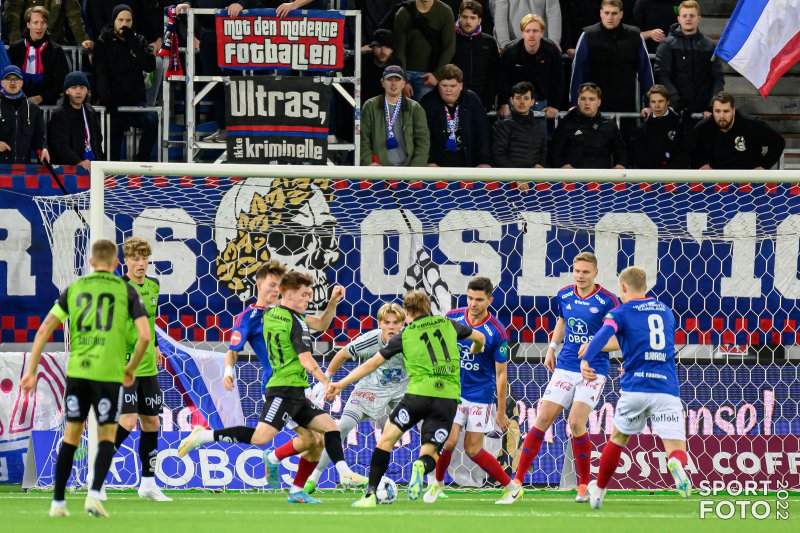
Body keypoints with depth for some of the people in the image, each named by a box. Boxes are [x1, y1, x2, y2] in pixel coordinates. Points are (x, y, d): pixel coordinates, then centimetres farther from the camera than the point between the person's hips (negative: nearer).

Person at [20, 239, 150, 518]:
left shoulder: (74, 288, 11)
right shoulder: (126, 290, 4)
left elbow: (44, 329, 6)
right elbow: (145, 336, -3)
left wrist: (31, 371, 8)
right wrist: (131, 369, 12)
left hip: (76, 371, 2)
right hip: (108, 373, -2)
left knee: (71, 436, 13)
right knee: (107, 436, 10)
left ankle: (58, 502, 12)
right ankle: (94, 494, -9)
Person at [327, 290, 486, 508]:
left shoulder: (404, 335, 9)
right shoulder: (448, 324, 17)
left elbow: (372, 364, 11)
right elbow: (480, 338, 32)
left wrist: (341, 384, 17)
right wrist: (475, 351, 56)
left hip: (419, 392, -2)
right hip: (449, 398, 2)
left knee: (387, 438, 14)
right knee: (430, 453, 11)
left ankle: (371, 494, 4)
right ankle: (421, 466, -27)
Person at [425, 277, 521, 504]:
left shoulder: (497, 332, -14)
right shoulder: (453, 318, -5)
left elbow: (501, 375, -9)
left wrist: (501, 412, -7)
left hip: (481, 395, -2)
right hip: (453, 391, 2)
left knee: (473, 449, -2)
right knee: (448, 441, -13)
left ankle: (511, 487, 16)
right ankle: (437, 483, 14)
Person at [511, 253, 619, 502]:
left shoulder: (607, 302, -11)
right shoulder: (564, 296, 5)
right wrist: (552, 346, 17)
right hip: (565, 367, 4)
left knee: (576, 422, -16)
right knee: (543, 419, -3)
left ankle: (584, 485, -1)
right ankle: (518, 479, 0)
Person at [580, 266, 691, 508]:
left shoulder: (621, 313, 5)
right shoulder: (666, 311, 19)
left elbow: (604, 335, -16)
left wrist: (586, 360, -28)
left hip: (635, 387, -1)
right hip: (667, 388, 1)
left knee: (617, 439, 22)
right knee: (676, 450, -3)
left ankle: (598, 492, 32)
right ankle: (677, 465, -39)